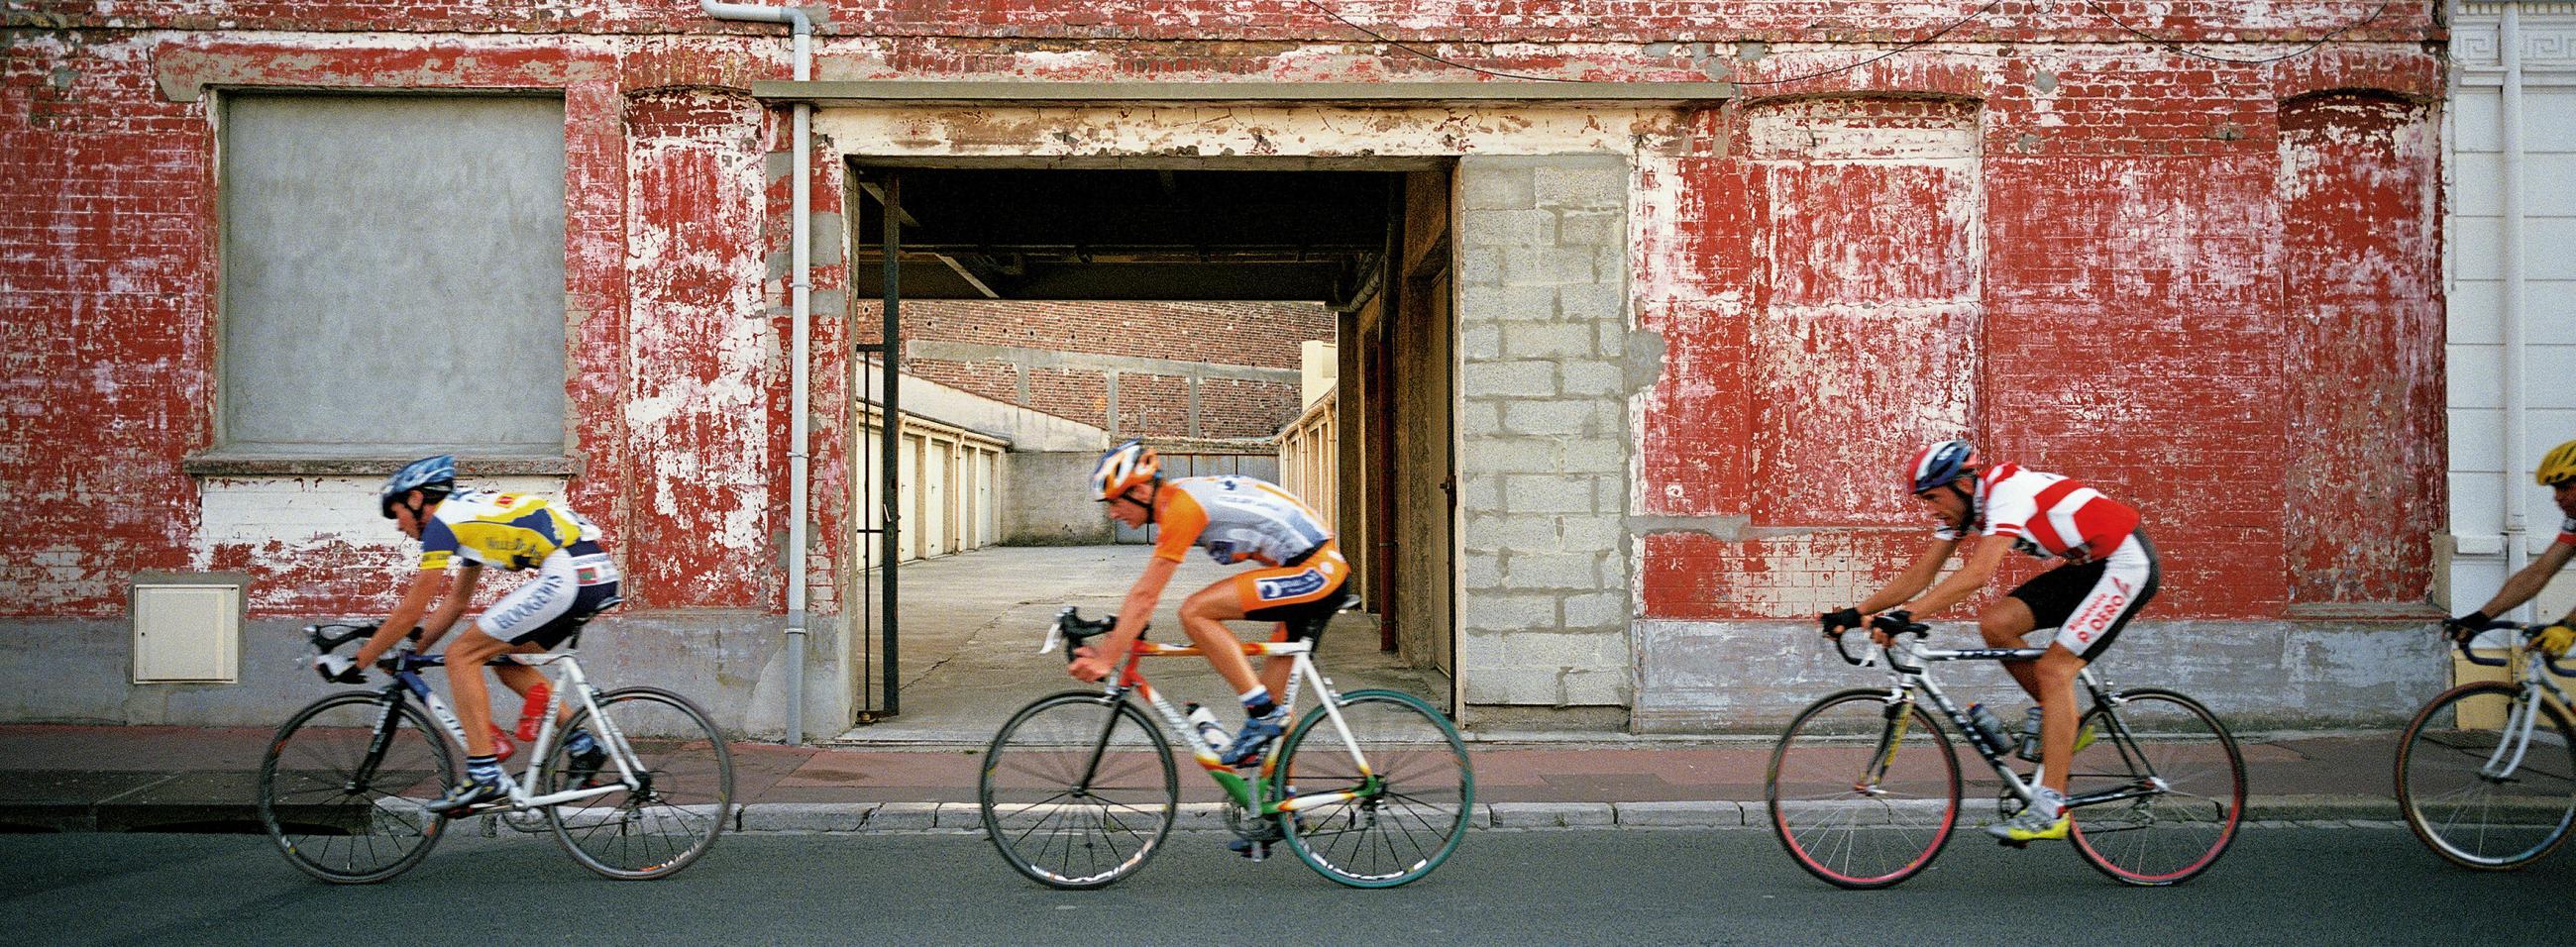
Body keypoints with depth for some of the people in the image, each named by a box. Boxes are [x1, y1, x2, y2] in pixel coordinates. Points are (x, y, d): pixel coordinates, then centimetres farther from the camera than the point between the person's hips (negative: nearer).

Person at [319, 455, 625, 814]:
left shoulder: (443, 519, 1)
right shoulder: (471, 513, 27)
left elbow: (410, 611, 2)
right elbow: (456, 602, 34)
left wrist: (355, 662, 11)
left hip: (568, 575, -10)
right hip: (600, 573, 10)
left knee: (461, 656, 0)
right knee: (505, 660, 23)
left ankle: (485, 776, -3)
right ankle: (582, 744, 17)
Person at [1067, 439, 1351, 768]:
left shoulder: (1181, 506, -16)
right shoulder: (1180, 496, 13)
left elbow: (1145, 595, -16)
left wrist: (1106, 660, -13)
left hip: (1314, 573, -10)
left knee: (1194, 612, -15)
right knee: (1275, 689, 14)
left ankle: (1263, 715, -11)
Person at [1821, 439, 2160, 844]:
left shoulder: (2007, 488, -26)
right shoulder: (1965, 504, 1)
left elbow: (1978, 572, -38)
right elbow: (1919, 575, 1)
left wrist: (1905, 614, -43)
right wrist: (1856, 612, -9)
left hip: (2127, 563, -8)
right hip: (2086, 565, 8)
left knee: (2052, 670, -16)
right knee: (1996, 623, -7)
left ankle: (2051, 810, -15)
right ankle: (2062, 723, 10)